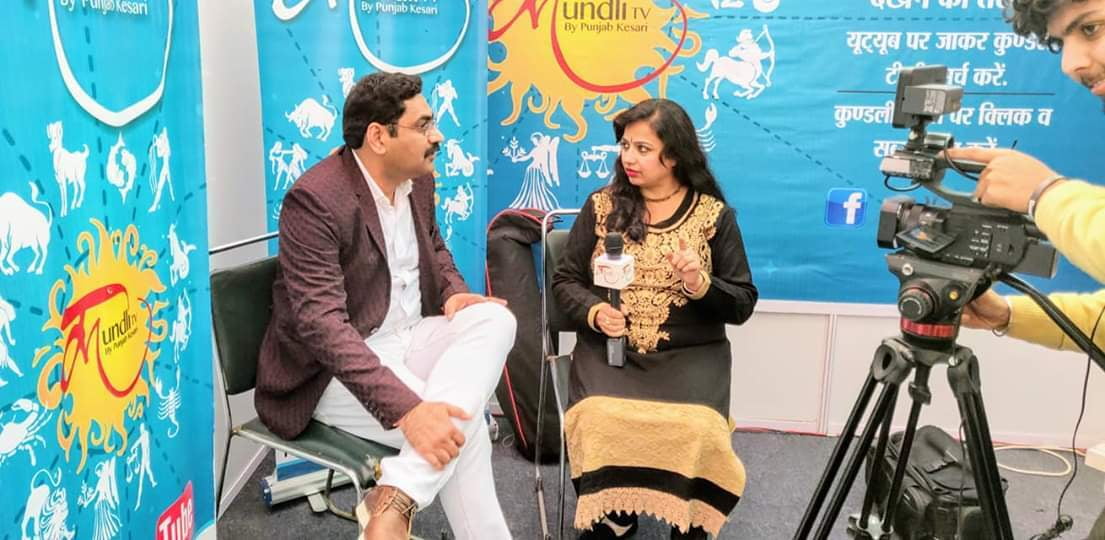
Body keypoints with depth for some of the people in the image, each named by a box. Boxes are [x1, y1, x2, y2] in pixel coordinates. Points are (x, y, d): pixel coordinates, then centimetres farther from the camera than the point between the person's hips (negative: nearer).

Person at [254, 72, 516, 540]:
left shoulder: (418, 179, 2)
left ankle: (395, 497, -24)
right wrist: (406, 409, -40)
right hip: (333, 368, -8)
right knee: (456, 425, -27)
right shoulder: (315, 201, -22)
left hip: (408, 338, 8)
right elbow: (322, 325, -30)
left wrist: (453, 293, -5)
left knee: (494, 319, -21)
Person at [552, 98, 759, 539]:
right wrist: (594, 312, -11)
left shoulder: (715, 215, 5)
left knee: (694, 428, -30)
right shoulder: (602, 206, 9)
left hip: (691, 354, 0)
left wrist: (701, 285, -16)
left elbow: (743, 304, 5)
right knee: (601, 421, -30)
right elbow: (565, 280, 10)